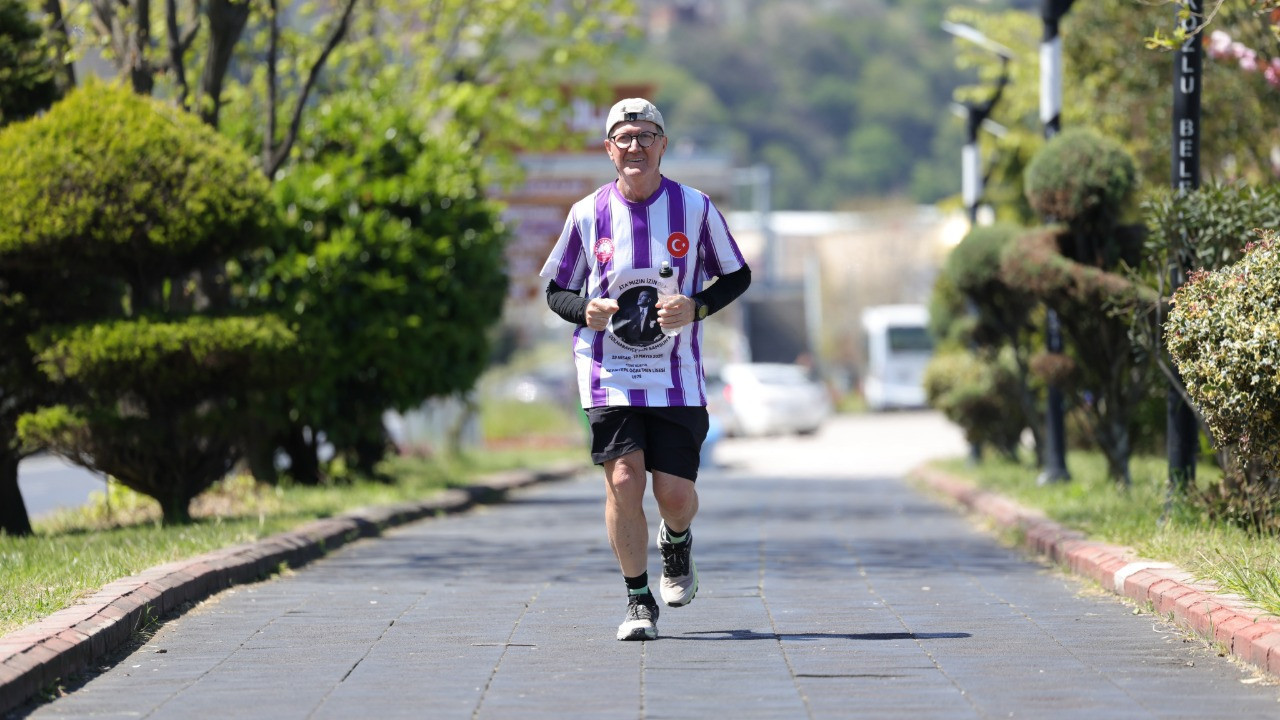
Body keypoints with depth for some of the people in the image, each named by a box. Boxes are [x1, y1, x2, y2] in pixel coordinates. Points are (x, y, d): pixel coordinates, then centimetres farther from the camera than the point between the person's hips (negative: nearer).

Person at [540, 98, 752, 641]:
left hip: (677, 375, 0)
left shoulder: (695, 208, -1)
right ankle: (638, 601, 3)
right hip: (608, 374, 0)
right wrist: (585, 310, -12)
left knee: (676, 494, -2)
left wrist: (695, 309, -10)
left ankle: (676, 543, 36)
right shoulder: (588, 214, 0)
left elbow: (737, 275, 8)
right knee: (623, 480, -13)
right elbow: (556, 290, 10)